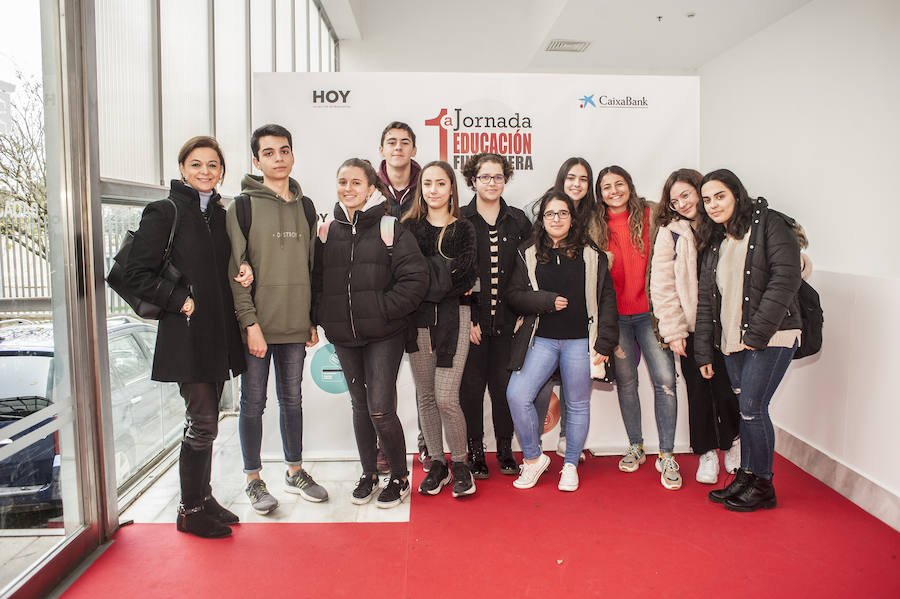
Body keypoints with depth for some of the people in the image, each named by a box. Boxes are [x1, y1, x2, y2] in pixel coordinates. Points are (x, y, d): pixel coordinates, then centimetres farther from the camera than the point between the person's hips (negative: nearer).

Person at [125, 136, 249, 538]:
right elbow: (137, 274, -10)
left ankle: (203, 497, 29)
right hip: (187, 336, -6)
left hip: (219, 334, 7)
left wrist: (245, 270, 2)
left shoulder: (221, 214, 13)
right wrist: (180, 301, -17)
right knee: (202, 423, -3)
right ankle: (191, 511, 14)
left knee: (206, 421, 15)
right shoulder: (164, 213, -7)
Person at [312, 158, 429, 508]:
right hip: (343, 336, 5)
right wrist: (322, 316, 1)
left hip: (383, 335, -4)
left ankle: (399, 477, 16)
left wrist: (383, 310, -14)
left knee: (380, 409, -7)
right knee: (359, 405, 15)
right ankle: (368, 475, 31)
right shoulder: (327, 232, 8)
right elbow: (315, 280, 14)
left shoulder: (391, 229, -5)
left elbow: (415, 279, -10)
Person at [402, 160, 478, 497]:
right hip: (417, 319, 2)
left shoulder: (463, 229, 5)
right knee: (425, 396, 9)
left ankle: (459, 465, 13)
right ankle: (437, 464, 24)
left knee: (446, 398, -7)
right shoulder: (409, 226, 9)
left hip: (453, 318, -2)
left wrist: (427, 285, -10)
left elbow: (467, 277, -4)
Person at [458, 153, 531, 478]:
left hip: (507, 321, 2)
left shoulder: (518, 221, 9)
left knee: (504, 387, 7)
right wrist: (465, 318, -9)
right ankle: (475, 452, 20)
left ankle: (505, 450, 23)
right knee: (471, 387, 4)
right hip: (471, 321, -2)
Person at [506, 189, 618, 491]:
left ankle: (571, 465, 28)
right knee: (517, 395, -13)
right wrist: (548, 301, -11)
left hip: (580, 341, 0)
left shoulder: (592, 255, 6)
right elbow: (514, 295, 4)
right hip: (541, 339, 1)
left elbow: (607, 301, 4)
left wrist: (604, 343, -3)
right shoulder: (528, 254, 7)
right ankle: (533, 458, 8)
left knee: (578, 404, 8)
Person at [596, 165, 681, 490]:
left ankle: (666, 456, 4)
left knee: (664, 380, -7)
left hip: (650, 311, -2)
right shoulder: (597, 226, 5)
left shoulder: (650, 214, 1)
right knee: (625, 381, 9)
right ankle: (635, 447, 25)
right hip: (616, 314, 2)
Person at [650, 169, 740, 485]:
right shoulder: (670, 234, 1)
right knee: (699, 390, 5)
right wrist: (673, 331, -5)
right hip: (691, 327, 0)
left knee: (726, 387, 1)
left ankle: (732, 441, 30)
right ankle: (706, 455, 23)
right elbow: (663, 287, -1)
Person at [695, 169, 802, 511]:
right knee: (744, 409, 9)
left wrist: (758, 331, -18)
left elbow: (786, 277, -15)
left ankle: (762, 486, 10)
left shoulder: (769, 224, -5)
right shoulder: (714, 243, 14)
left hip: (771, 337, -6)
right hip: (732, 341, 6)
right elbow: (705, 299, 14)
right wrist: (704, 351, 10)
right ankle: (745, 477, 21)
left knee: (751, 408, -6)